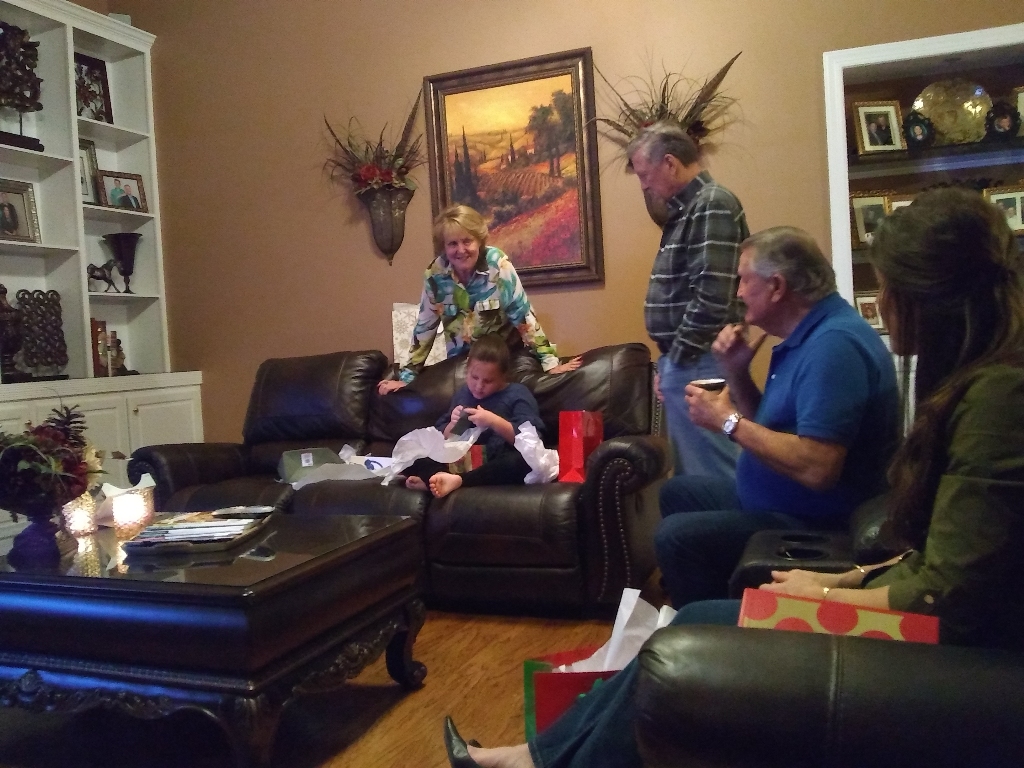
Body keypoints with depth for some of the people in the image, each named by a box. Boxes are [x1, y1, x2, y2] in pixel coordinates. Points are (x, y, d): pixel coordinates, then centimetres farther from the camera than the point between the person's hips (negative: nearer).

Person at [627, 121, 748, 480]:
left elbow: (713, 297, -22)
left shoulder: (712, 205, -13)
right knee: (692, 470, 14)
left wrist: (678, 359, -14)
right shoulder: (687, 208, 18)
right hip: (684, 361, 10)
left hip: (697, 365, -10)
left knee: (710, 475, -4)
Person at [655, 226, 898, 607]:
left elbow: (817, 469, -33)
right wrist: (736, 372, -1)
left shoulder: (833, 343, -25)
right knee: (676, 492, 21)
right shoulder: (808, 335, 8)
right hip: (778, 500, 11)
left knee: (676, 535, -23)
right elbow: (773, 428, 14)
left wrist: (728, 421, -23)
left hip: (817, 525, -11)